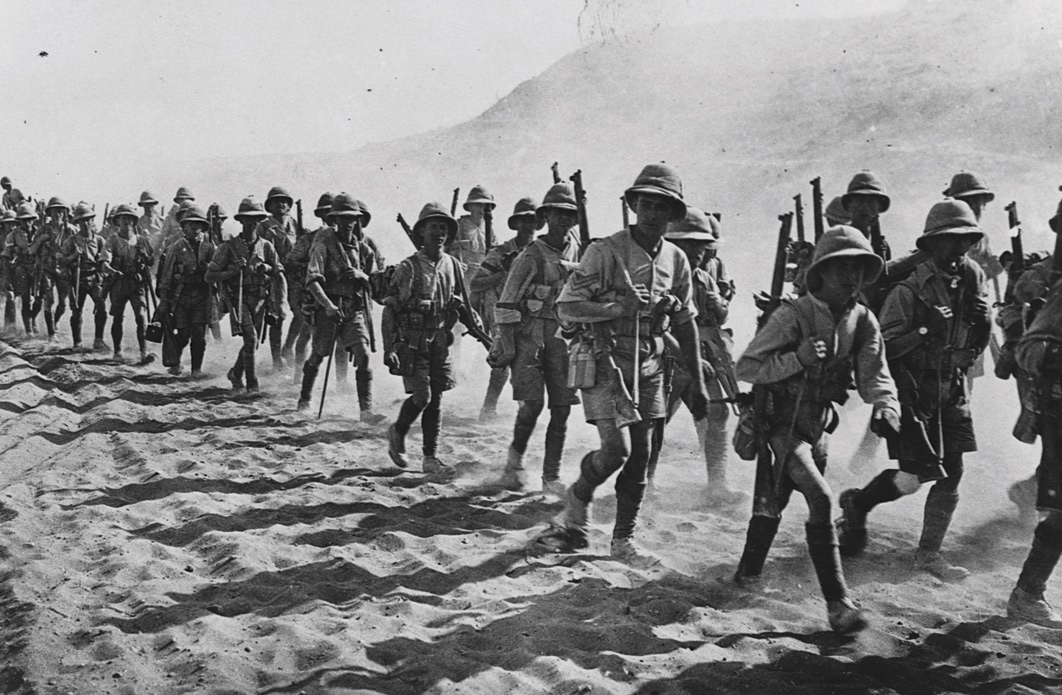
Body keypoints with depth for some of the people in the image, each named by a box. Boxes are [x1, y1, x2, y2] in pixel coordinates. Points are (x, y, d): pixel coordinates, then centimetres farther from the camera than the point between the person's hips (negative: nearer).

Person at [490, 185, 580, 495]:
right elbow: (506, 304, -8)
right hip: (530, 336, -5)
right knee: (533, 404, -10)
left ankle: (551, 477, 9)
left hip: (563, 337, 5)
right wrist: (507, 347, -13)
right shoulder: (531, 256, -8)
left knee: (561, 409, 2)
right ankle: (516, 458, 18)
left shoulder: (575, 249, 8)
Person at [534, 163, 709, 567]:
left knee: (639, 458, 7)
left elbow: (685, 324, 13)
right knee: (617, 449, -13)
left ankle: (623, 540, 19)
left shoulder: (676, 260, 7)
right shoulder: (605, 252, -10)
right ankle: (576, 506, 16)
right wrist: (617, 309, -26)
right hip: (606, 362, -5)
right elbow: (566, 307, -13)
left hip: (649, 367, 5)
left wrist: (698, 383, 13)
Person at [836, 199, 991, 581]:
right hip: (912, 392, -6)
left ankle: (929, 553, 17)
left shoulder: (972, 281, 6)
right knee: (916, 475, -7)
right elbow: (883, 347, -17)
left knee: (951, 474, 5)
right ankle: (856, 503, 20)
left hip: (951, 392, 6)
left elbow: (975, 346, 13)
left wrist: (982, 322, -6)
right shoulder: (908, 291, -15)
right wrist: (924, 330, -26)